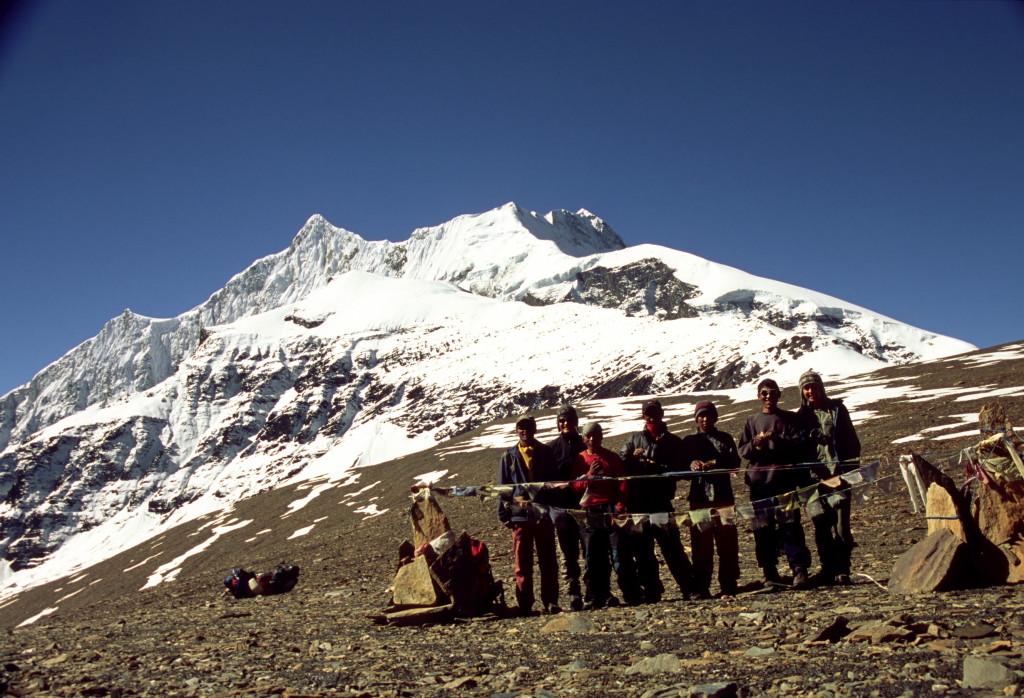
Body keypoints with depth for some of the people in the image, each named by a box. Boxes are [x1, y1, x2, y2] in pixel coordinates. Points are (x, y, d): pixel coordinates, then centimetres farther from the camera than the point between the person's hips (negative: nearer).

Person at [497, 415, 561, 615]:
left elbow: (555, 482, 9)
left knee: (548, 561, 4)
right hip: (520, 514, 0)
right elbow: (502, 487, 8)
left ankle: (550, 602, 11)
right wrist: (504, 515, 1)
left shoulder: (546, 453, 7)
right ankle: (525, 604, 8)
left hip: (544, 514, 0)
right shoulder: (509, 457, 8)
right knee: (522, 563, 2)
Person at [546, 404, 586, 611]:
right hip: (563, 507, 0)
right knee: (569, 554, 1)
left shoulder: (585, 446, 9)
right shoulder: (552, 448, 7)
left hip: (585, 505, 1)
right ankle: (574, 594, 5)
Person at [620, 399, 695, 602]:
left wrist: (659, 468, -11)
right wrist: (633, 457, -10)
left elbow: (682, 470, 3)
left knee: (671, 545, -7)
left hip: (661, 503, -2)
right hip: (637, 503, 3)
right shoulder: (635, 439, 15)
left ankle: (689, 587, 2)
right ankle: (651, 591, 14)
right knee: (641, 549, 5)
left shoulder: (673, 441, 11)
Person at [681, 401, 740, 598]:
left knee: (727, 543, 0)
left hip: (724, 497, 1)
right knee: (701, 544, 0)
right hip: (699, 498, 0)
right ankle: (702, 589, 4)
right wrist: (692, 465, -21)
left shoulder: (725, 439, 14)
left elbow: (734, 463, -1)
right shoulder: (689, 441, 13)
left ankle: (728, 587, 7)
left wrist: (714, 463, -20)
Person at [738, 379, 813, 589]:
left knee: (790, 523, -8)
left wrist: (779, 439, -16)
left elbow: (799, 446, 0)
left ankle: (799, 569, -6)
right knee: (763, 527, 2)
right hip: (759, 481, 2)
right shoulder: (752, 422, 14)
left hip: (785, 479, -2)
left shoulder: (790, 418, 10)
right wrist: (755, 444, -11)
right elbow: (742, 450, 10)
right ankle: (770, 572, 9)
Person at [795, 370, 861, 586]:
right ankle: (828, 570, 10)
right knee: (821, 527, 1)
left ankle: (842, 571, 0)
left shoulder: (836, 409, 9)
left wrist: (851, 469, -1)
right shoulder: (800, 416, 11)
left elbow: (852, 441, 9)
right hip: (815, 478, 1)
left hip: (838, 475, -1)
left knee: (840, 525, -7)